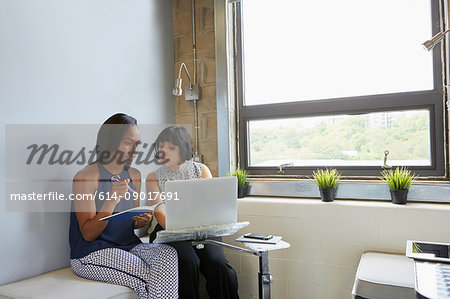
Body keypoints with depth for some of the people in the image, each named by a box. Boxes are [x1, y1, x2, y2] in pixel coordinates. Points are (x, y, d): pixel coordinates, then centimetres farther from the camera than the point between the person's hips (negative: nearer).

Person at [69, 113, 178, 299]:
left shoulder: (134, 175, 9)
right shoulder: (85, 177, -10)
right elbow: (88, 234, -13)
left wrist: (142, 221, -7)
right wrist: (111, 201, -27)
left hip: (128, 246, 6)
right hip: (91, 254, -5)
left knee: (169, 254, -23)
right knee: (148, 277, -27)